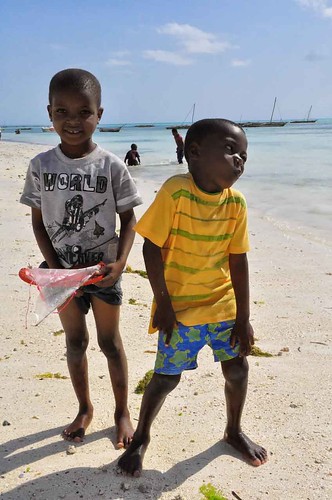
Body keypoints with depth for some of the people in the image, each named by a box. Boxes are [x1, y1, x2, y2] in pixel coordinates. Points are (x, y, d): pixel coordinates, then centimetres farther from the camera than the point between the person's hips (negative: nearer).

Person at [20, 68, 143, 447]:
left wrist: (120, 261, -19)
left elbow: (128, 219, -5)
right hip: (63, 271, 2)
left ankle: (122, 410, 30)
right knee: (75, 341, 15)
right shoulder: (41, 165, -6)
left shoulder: (111, 166, -11)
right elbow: (38, 221, -1)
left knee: (109, 342, 11)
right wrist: (55, 269, -11)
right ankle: (84, 408, 36)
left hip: (104, 271, -2)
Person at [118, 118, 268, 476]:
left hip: (224, 306, 4)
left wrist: (243, 317, 1)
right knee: (166, 378, 3)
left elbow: (238, 261, -1)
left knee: (237, 369, 11)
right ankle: (141, 437, 31)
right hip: (180, 309, -4)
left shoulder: (236, 202, -6)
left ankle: (234, 431, 39)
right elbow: (152, 248, -15)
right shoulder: (175, 191, -20)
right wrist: (163, 304, -13)